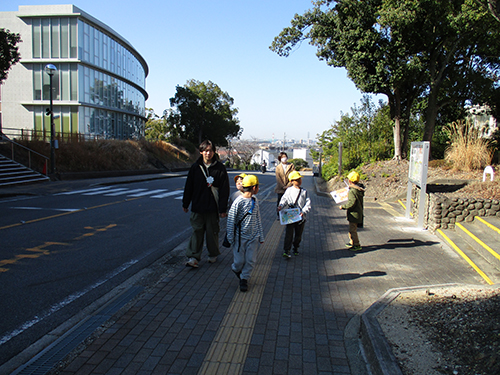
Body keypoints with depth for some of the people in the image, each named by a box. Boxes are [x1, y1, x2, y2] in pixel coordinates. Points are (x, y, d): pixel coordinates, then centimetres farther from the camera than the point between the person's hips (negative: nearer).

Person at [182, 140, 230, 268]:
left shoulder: (220, 168, -4)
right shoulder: (195, 167, 3)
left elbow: (224, 189, -4)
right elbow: (189, 186, 10)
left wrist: (223, 209, -7)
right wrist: (185, 203, 12)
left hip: (213, 207, -2)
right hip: (197, 206, 2)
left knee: (212, 232, 8)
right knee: (197, 231, 3)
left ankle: (213, 254, 27)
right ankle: (193, 257, 8)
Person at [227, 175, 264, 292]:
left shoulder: (255, 200, 5)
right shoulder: (238, 202, -15)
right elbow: (231, 220, -10)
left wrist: (261, 236, 13)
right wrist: (230, 238, -8)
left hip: (253, 236, 5)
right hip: (240, 237, -5)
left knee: (250, 260, 3)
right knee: (239, 261, 3)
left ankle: (244, 279, 20)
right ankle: (236, 269, 36)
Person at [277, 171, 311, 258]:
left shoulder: (304, 191, 5)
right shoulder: (289, 190, 3)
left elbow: (308, 203, 0)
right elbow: (284, 199, 6)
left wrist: (304, 212, -14)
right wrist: (281, 206, -14)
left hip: (301, 217, 2)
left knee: (298, 234, 13)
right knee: (289, 233, -10)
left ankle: (296, 248, 33)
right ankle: (286, 251, -9)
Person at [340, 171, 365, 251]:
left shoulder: (352, 191, -22)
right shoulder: (359, 189, 8)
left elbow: (351, 203, -27)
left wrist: (343, 206, -15)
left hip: (354, 213, -10)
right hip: (358, 211, 10)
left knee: (353, 230, -2)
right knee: (351, 229, 21)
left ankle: (357, 245, 4)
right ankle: (352, 242, 33)